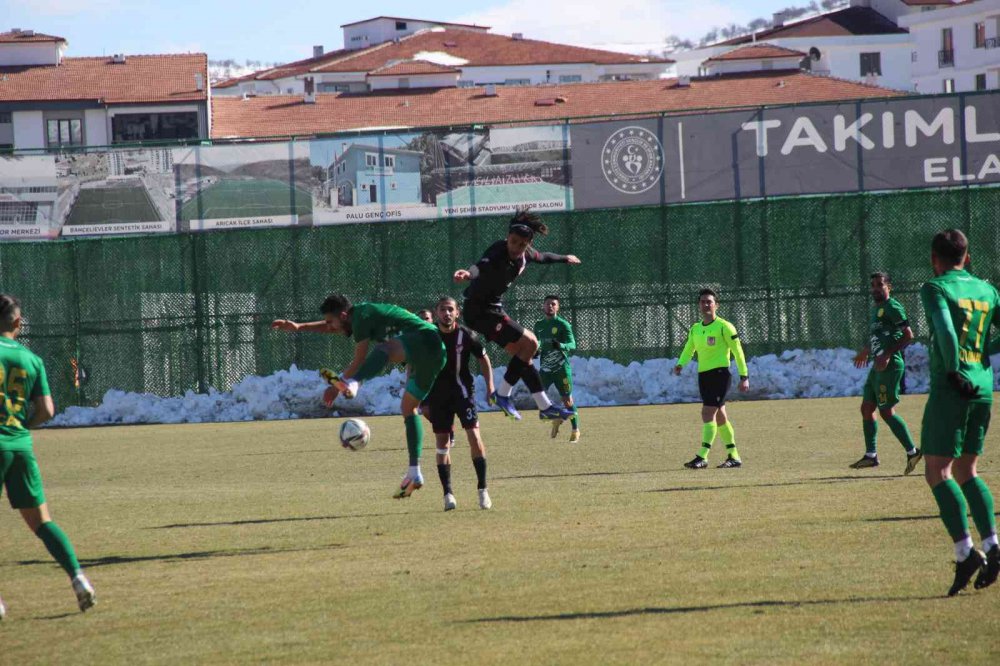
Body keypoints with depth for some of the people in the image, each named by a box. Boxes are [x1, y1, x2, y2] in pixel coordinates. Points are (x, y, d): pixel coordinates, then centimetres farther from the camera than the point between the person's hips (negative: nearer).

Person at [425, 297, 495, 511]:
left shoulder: (466, 335, -6)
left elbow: (483, 359, 7)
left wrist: (490, 386, 0)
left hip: (463, 390, -1)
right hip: (437, 395, 1)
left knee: (474, 435, -13)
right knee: (442, 443, 1)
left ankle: (482, 489, -6)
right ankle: (448, 493, 7)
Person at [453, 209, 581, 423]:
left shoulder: (526, 254, 0)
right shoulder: (498, 253, -26)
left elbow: (542, 257, 25)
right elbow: (481, 265, -49)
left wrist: (564, 258, 43)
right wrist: (469, 273, -72)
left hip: (492, 308, 9)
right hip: (478, 310, -9)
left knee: (523, 352, 11)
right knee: (529, 343, -13)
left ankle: (545, 406, 22)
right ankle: (503, 394, -2)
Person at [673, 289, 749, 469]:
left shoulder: (724, 327, -7)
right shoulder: (695, 329, 12)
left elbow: (738, 352, -6)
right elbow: (688, 350, 18)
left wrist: (744, 376, -8)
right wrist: (680, 364, -3)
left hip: (719, 373, -7)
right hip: (703, 374, 8)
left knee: (708, 413, -16)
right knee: (719, 416, 12)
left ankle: (703, 457, -19)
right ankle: (734, 457, 19)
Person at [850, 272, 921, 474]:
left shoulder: (892, 307, -11)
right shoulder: (876, 308, 17)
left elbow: (908, 335, -18)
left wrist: (887, 355, -24)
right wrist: (866, 351, 44)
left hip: (890, 366, -10)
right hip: (878, 366, 10)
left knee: (887, 412, -10)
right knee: (867, 409, 11)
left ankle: (912, 451, -4)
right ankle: (871, 455, 18)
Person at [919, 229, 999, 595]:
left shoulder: (935, 289, -5)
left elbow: (946, 332, -22)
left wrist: (954, 370, -13)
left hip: (950, 388, -6)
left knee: (937, 473, -3)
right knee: (967, 472, 16)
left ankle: (965, 552, -16)